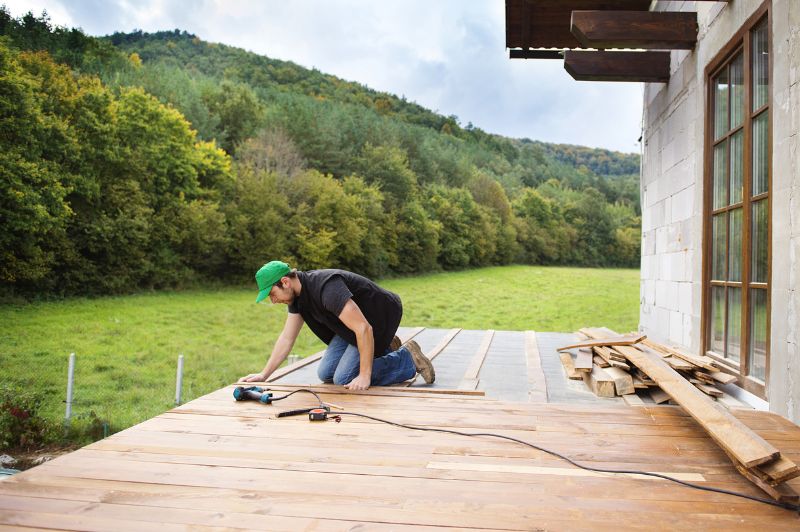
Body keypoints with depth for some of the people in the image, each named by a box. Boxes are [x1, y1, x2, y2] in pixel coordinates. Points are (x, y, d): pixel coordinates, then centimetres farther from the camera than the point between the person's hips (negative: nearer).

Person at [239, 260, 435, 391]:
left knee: (344, 379, -15)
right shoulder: (297, 294, -3)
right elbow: (286, 338, 5)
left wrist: (364, 377, -34)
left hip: (379, 318, -9)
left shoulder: (326, 288, -34)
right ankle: (385, 350, 18)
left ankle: (407, 358, -3)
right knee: (326, 374, 5)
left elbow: (364, 328, -37)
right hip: (355, 322, 9)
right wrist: (263, 375, 2)